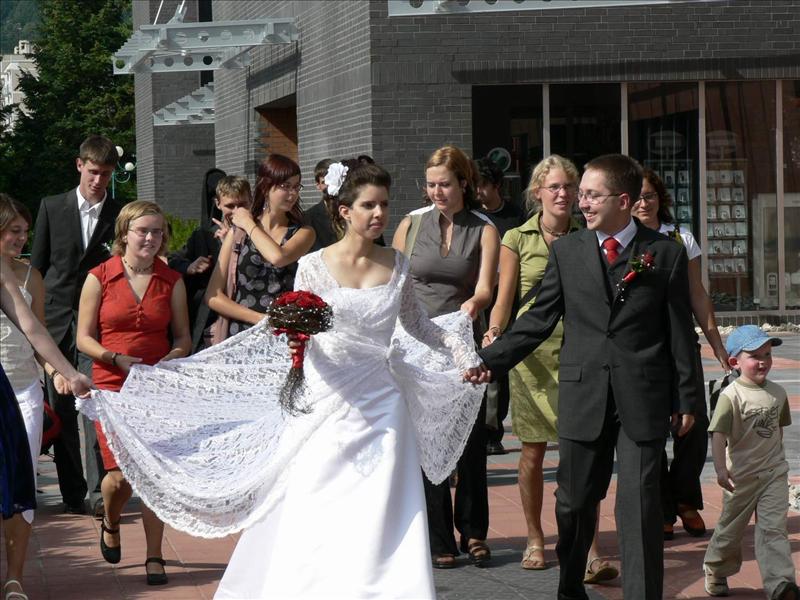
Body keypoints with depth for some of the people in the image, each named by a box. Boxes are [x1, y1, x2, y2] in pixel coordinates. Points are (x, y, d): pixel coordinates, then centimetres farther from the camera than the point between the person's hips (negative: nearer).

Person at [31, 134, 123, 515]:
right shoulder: (51, 208, 7)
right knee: (61, 409, 6)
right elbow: (37, 266, 10)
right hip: (56, 319, 2)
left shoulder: (120, 215, 3)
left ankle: (100, 490, -10)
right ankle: (72, 493, 14)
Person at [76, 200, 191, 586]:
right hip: (112, 386, -2)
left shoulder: (172, 281, 7)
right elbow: (84, 338, 1)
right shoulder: (99, 278, 0)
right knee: (121, 475, -9)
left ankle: (154, 557, 8)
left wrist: (170, 360, -8)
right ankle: (110, 525, 25)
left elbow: (183, 338, 12)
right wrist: (117, 359, -15)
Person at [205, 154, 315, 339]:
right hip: (241, 336, 0)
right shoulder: (238, 233, 8)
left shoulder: (304, 233, 8)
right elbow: (213, 296, 4)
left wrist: (249, 224, 2)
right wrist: (261, 319, -7)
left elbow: (278, 257, -14)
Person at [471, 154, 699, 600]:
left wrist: (687, 398, 3)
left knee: (640, 505, -3)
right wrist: (490, 360, -1)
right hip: (583, 396, 2)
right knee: (575, 501, 11)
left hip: (643, 398, -2)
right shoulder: (567, 251, 5)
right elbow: (540, 319, 8)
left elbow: (680, 332, 3)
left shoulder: (666, 253, 1)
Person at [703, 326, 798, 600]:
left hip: (774, 473, 3)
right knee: (731, 526, 13)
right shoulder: (731, 396, -16)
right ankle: (716, 571, 35)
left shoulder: (777, 393, 2)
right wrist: (721, 469, -32)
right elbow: (718, 434, -22)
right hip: (741, 474, -3)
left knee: (773, 527, -6)